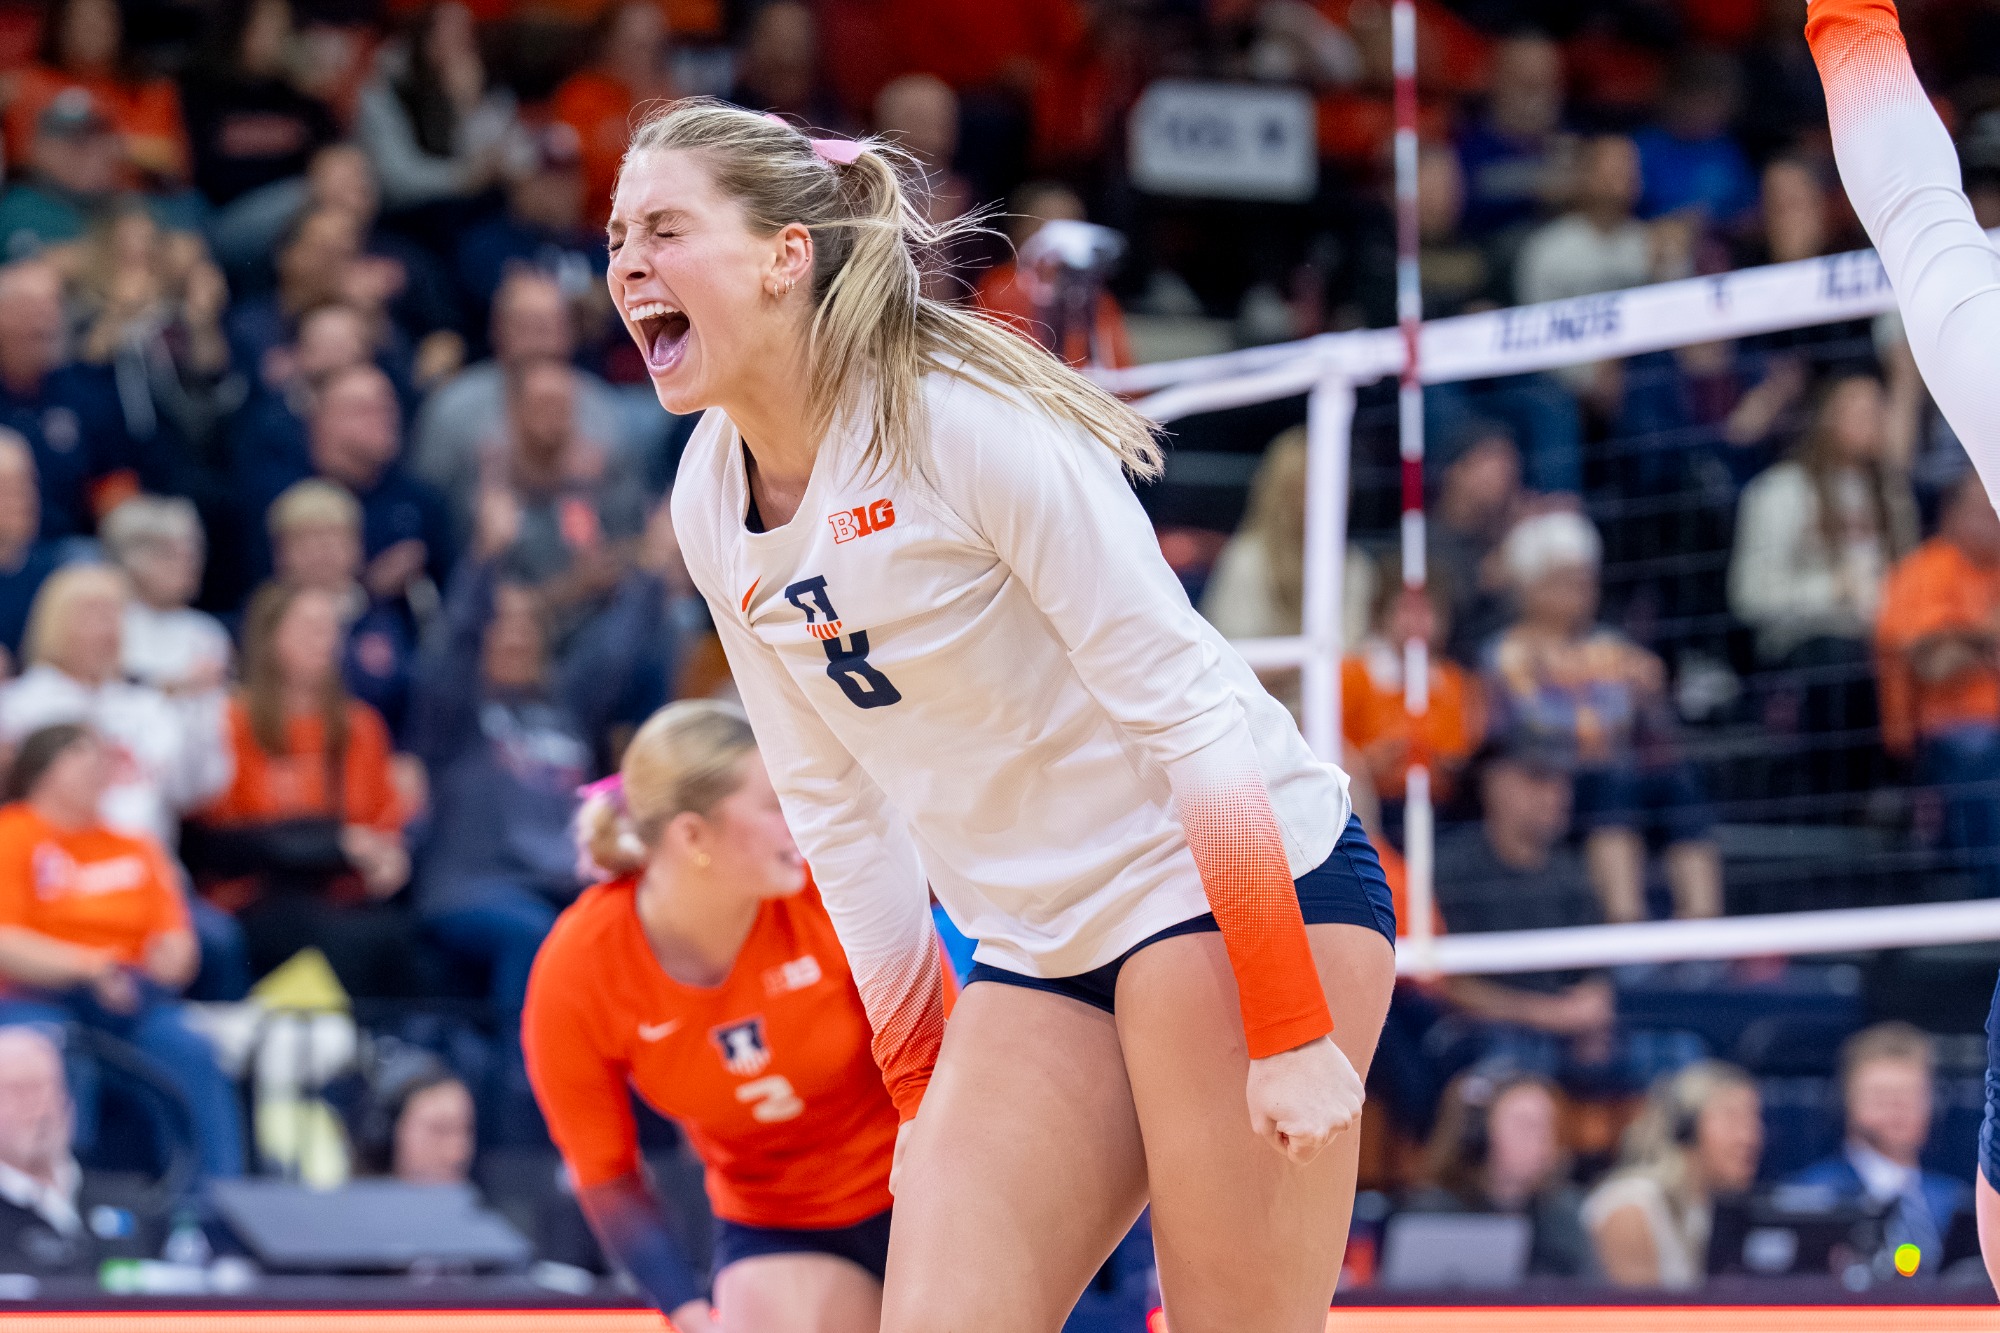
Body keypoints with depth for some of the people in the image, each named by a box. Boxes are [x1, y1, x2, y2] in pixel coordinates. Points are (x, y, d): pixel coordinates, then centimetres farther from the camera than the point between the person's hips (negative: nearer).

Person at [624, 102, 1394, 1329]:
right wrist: (924, 1105, 13)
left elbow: (1189, 714, -18)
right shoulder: (709, 504, 6)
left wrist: (1290, 1032, -21)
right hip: (1038, 946, 7)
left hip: (1253, 889, -7)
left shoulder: (965, 418, -16)